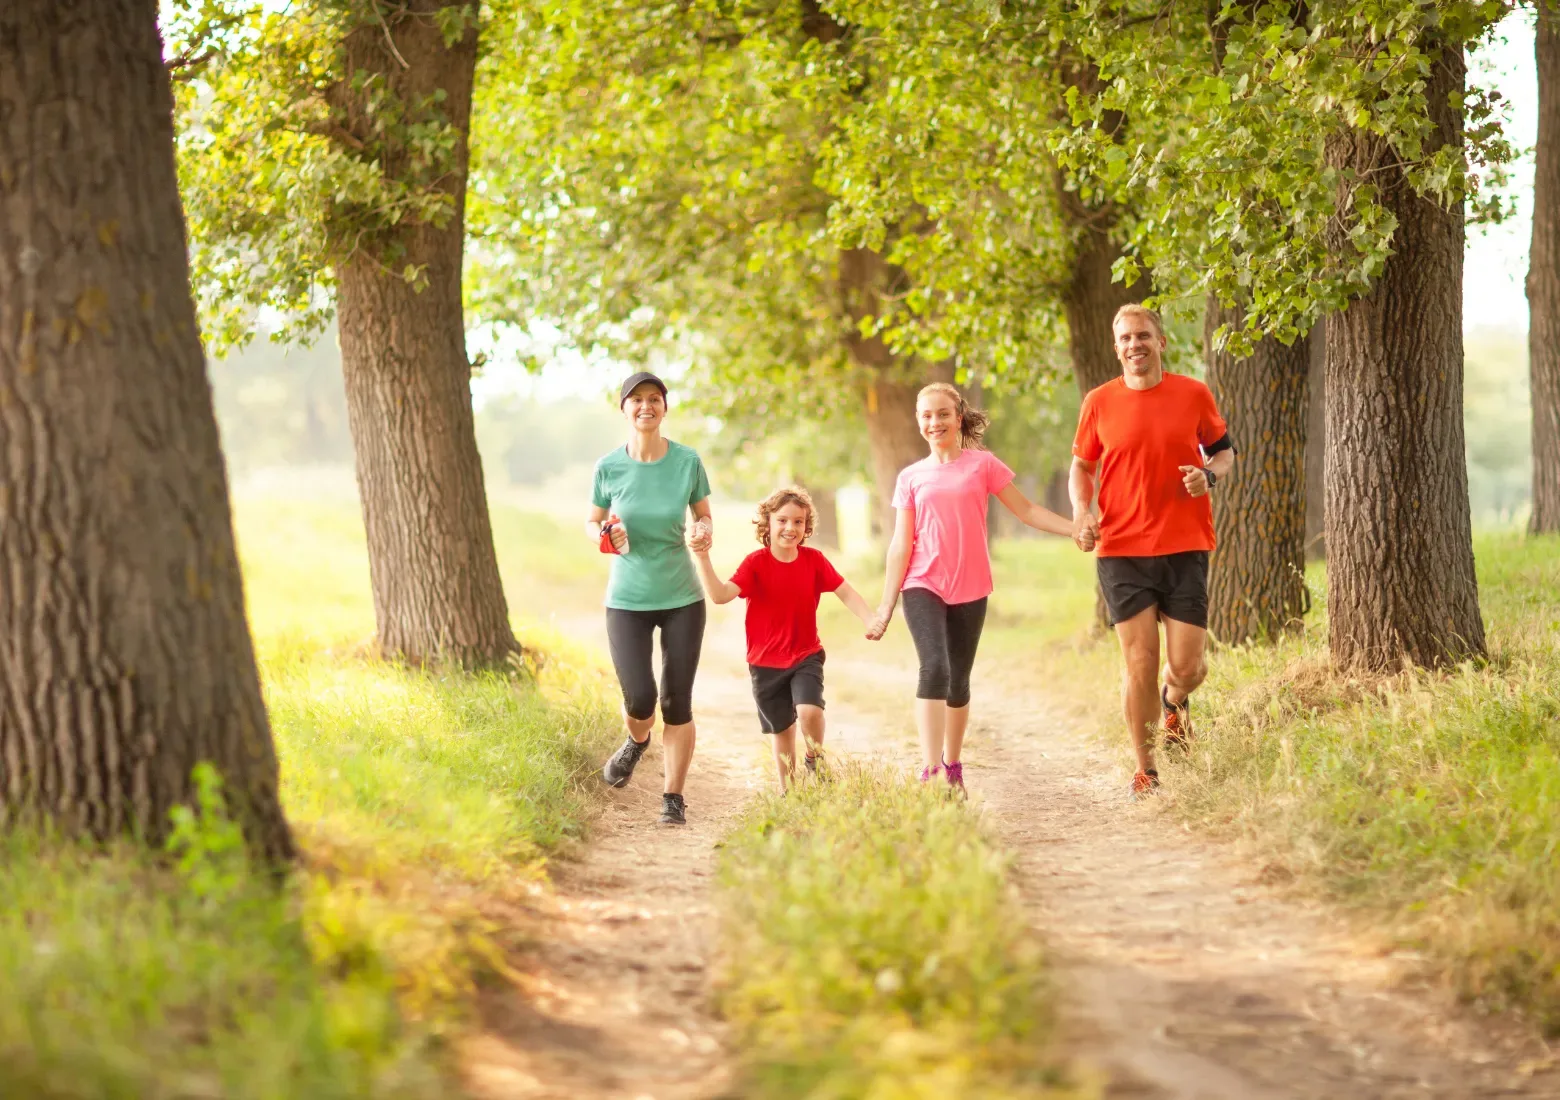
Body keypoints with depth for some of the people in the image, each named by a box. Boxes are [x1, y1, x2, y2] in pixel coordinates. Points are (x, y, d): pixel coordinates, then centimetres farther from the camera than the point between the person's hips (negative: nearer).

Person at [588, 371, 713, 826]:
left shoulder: (687, 461, -6)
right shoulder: (609, 467, -5)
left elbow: (703, 516, 7)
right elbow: (592, 522, 8)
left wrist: (703, 530, -16)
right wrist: (605, 537, -14)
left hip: (682, 599, 0)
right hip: (627, 600, 0)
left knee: (677, 702, 0)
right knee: (639, 699, -10)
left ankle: (674, 797, 12)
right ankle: (637, 741, 27)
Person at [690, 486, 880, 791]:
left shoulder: (813, 560, -6)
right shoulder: (756, 563, -12)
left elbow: (846, 593, -8)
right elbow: (720, 594, -24)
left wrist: (870, 620, -25)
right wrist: (702, 557, -38)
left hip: (806, 655, 0)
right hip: (766, 663, 0)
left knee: (809, 710, -23)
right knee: (781, 728, 12)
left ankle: (815, 761, 8)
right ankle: (787, 790, 32)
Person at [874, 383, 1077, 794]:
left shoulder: (983, 464, 4)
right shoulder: (911, 478, 6)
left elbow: (1025, 510, 7)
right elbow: (901, 544, 6)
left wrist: (1077, 528, -3)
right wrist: (885, 606, 2)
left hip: (969, 590, 1)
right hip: (923, 587, -1)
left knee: (959, 681, 8)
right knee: (934, 668, -20)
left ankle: (952, 767, 24)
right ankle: (930, 771, -26)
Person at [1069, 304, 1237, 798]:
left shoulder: (1193, 394, 2)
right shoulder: (1100, 402, 3)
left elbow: (1225, 450, 14)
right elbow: (1082, 465, 14)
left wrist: (1210, 473, -9)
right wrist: (1081, 511, -4)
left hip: (1185, 548, 0)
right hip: (1122, 552, 0)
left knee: (1187, 667, -2)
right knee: (1140, 665, -2)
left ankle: (1174, 699, 36)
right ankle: (1145, 770, 12)